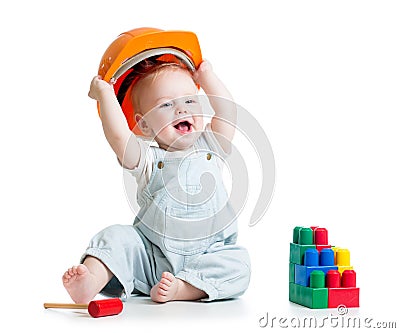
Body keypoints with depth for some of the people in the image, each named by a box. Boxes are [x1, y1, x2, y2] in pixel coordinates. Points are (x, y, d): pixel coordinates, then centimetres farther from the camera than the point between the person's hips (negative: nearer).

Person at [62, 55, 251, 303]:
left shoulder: (210, 148, 9)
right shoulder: (149, 160, 0)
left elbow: (227, 111, -3)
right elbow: (118, 136, -17)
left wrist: (207, 75, 8)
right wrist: (105, 93, -8)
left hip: (205, 259, 1)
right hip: (150, 256, -1)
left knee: (238, 265, -24)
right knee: (116, 237, -20)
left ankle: (179, 288, -33)